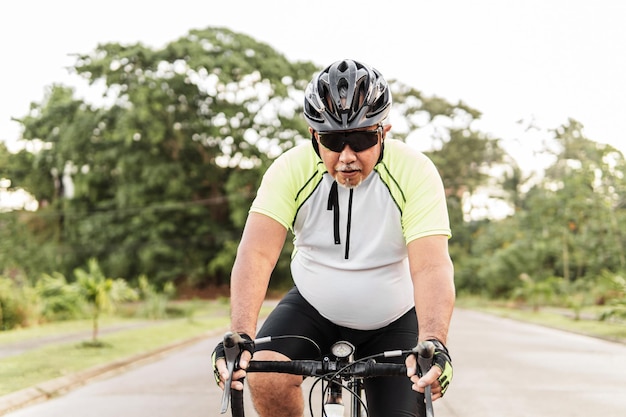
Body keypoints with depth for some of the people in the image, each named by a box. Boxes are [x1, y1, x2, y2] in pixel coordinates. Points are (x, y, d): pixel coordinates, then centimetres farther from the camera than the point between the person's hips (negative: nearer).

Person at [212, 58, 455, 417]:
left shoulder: (415, 172, -22)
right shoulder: (292, 169, -19)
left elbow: (431, 266, -32)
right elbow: (257, 253, -29)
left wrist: (434, 344, -49)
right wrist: (240, 335, -45)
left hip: (392, 321, 0)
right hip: (314, 307, 0)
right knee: (265, 377, -26)